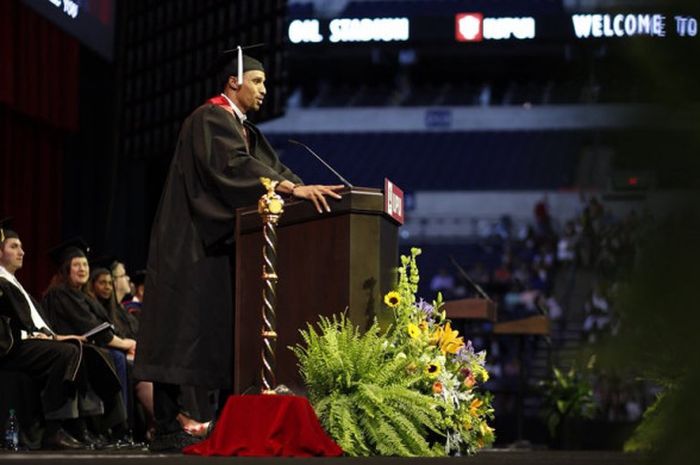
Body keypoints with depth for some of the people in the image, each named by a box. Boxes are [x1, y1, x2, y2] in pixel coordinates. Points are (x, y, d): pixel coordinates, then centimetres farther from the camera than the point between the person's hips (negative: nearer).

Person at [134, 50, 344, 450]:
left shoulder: (247, 131, 21)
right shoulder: (210, 119, -9)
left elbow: (274, 167, 10)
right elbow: (234, 165, -24)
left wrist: (309, 191, -9)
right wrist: (292, 188, -34)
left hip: (223, 244, 10)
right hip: (191, 244, -10)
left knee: (225, 335, 5)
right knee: (182, 330, -11)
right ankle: (167, 429, -11)